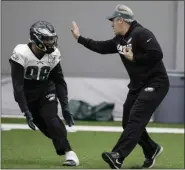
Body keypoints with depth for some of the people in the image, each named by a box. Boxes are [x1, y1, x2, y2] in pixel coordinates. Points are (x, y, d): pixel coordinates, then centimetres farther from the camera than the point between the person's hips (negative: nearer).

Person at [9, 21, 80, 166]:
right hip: (28, 95, -1)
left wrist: (65, 106, -7)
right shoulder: (21, 55, -24)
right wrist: (26, 112, -28)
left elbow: (60, 81, 0)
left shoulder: (53, 55, -10)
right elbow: (18, 86, -24)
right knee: (44, 126, -7)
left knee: (51, 118, -21)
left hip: (46, 91, 1)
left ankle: (68, 152, -24)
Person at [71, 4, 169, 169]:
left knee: (135, 119, -19)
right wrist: (79, 37, 20)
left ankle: (118, 156, -31)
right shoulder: (120, 40, 10)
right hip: (138, 86, 10)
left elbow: (157, 54, -27)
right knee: (128, 122, 11)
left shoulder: (141, 34, -17)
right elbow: (101, 47, 20)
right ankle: (151, 150, 29)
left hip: (155, 84, -10)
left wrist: (134, 58, -20)